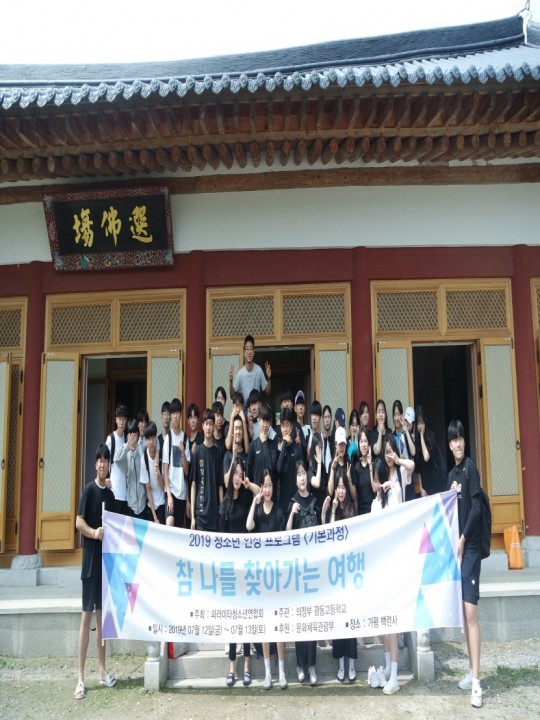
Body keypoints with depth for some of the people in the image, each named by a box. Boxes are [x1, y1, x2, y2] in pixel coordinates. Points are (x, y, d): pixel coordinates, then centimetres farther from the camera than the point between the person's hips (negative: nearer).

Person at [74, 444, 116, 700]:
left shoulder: (110, 495, 12)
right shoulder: (89, 490, -7)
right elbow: (79, 522, -14)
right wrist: (94, 532, -29)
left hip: (107, 559, 6)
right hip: (91, 560, -6)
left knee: (102, 614, 12)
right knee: (87, 615, -6)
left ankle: (102, 670, 20)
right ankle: (80, 677, -2)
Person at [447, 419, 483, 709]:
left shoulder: (471, 467, -7)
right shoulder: (451, 474, 17)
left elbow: (477, 506, -14)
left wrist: (463, 539, -15)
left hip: (470, 546, -8)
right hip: (455, 546, 8)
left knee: (470, 612, -13)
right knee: (463, 612, 11)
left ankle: (476, 682, -13)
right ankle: (472, 672, 20)